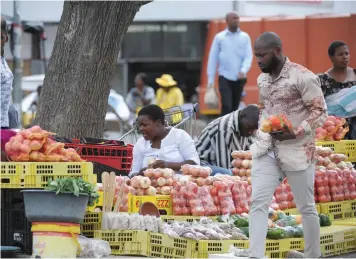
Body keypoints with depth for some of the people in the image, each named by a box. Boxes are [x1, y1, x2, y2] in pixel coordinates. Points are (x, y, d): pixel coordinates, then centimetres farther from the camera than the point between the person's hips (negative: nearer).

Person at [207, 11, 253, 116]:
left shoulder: (245, 37, 6)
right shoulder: (219, 37, 3)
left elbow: (249, 56, -1)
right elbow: (213, 58, 4)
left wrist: (244, 70, -20)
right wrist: (210, 79, 1)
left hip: (239, 79, 2)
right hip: (225, 77, -2)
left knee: (235, 107, 9)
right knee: (226, 106, -15)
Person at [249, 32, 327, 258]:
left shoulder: (303, 77, -13)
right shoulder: (262, 79, 10)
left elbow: (320, 111, -13)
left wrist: (296, 132, -25)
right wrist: (262, 134, 9)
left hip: (297, 150, -6)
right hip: (267, 149, 6)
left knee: (306, 206, 6)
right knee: (258, 201, -8)